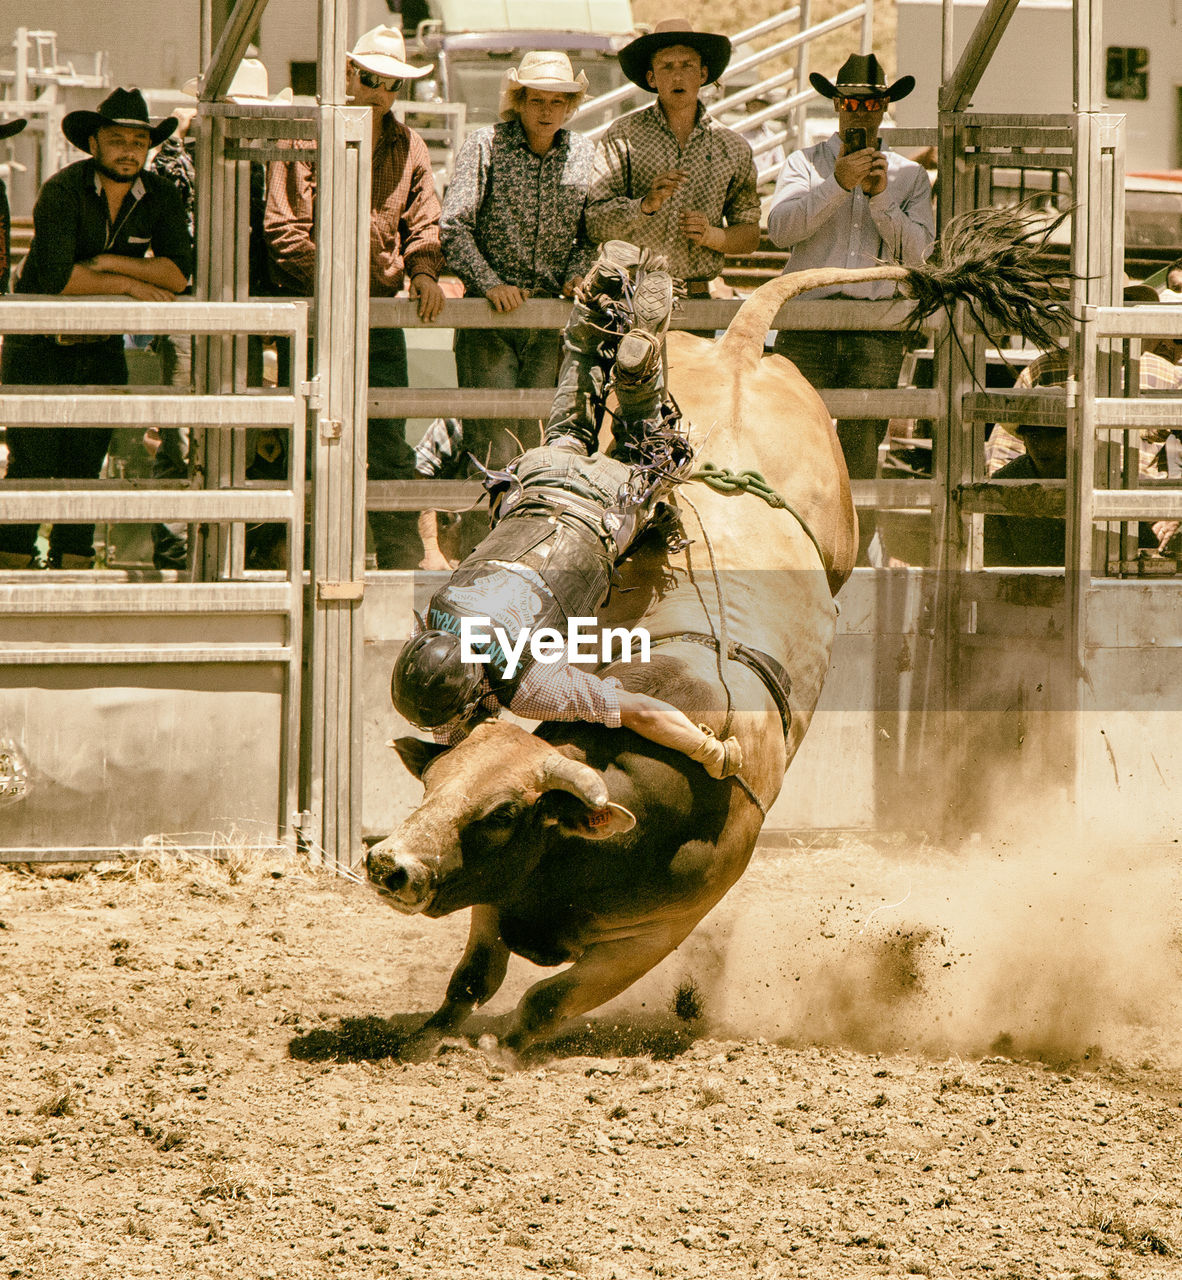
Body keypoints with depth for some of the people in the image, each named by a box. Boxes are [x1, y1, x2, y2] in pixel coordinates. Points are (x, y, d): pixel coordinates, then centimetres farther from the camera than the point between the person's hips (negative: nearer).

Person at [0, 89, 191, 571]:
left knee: (86, 463, 4)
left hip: (102, 347, 4)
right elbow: (53, 276, -27)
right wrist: (130, 284, -20)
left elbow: (178, 273, -9)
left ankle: (72, 564, 8)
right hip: (39, 346, -4)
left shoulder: (160, 197, -1)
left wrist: (110, 263, -19)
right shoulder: (62, 191, -16)